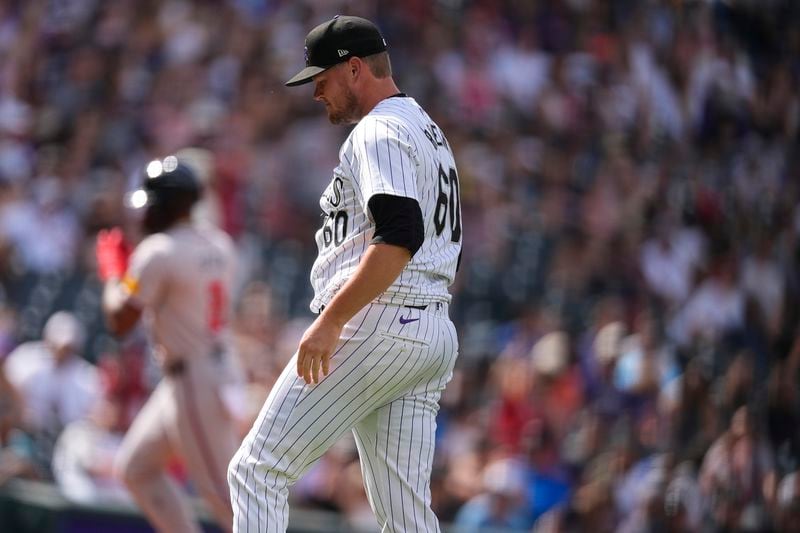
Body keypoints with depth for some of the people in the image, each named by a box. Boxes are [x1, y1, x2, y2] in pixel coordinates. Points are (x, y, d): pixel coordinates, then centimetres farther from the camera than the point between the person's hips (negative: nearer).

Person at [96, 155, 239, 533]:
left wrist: (112, 273, 4)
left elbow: (119, 322, -13)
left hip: (193, 383, -9)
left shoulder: (159, 251, -17)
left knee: (221, 488, -9)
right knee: (135, 466, 19)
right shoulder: (218, 243, 8)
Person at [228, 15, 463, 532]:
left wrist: (330, 320, -27)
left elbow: (399, 238, -24)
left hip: (376, 325, -10)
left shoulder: (379, 132, -9)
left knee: (257, 469, -7)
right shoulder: (430, 131, 23)